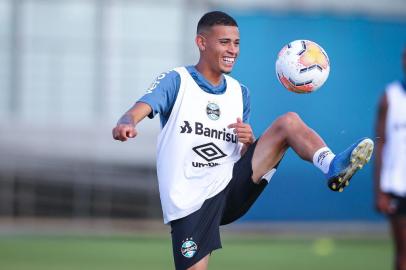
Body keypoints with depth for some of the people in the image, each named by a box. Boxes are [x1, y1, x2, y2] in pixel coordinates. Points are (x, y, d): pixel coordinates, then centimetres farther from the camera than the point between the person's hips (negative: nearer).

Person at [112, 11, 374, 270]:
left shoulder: (240, 92, 15)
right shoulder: (176, 82, -1)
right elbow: (142, 108, -20)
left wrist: (248, 140, -8)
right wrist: (126, 123, -45)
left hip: (233, 186, 4)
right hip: (191, 201, -4)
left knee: (289, 122, -8)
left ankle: (333, 166, -32)